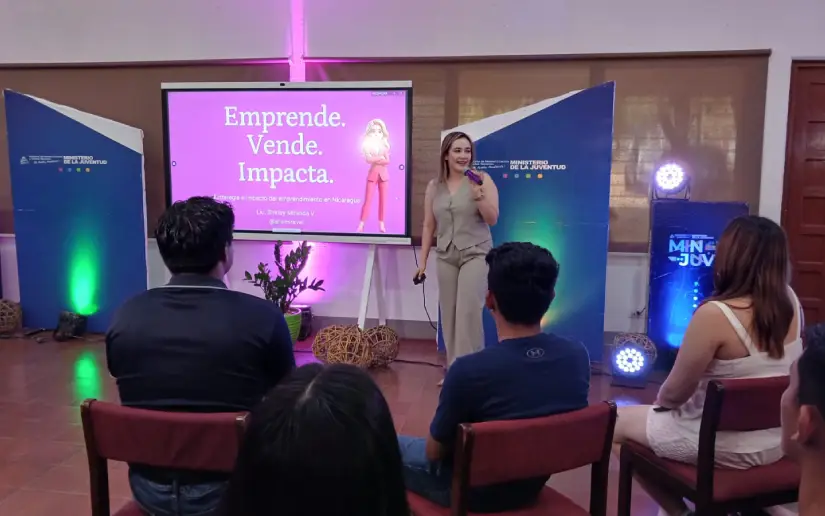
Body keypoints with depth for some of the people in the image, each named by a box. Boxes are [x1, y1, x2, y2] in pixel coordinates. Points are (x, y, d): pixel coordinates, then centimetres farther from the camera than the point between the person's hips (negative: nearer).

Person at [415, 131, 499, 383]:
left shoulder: (483, 180, -3)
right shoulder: (434, 186, 7)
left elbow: (493, 219, -6)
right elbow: (428, 226, 11)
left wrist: (478, 194, -21)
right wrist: (422, 260, 9)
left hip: (476, 254, -4)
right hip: (446, 257, 4)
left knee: (468, 310, -13)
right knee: (449, 315, 5)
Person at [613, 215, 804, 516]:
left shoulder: (715, 314, -28)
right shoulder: (791, 302, -8)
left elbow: (673, 394, -17)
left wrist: (660, 400, 3)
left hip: (726, 447, -7)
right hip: (776, 441, 8)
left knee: (617, 421, 14)